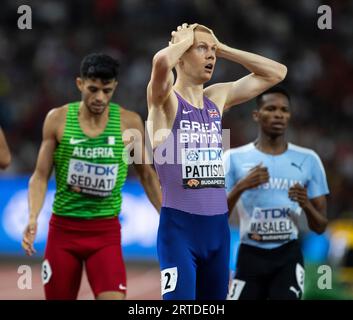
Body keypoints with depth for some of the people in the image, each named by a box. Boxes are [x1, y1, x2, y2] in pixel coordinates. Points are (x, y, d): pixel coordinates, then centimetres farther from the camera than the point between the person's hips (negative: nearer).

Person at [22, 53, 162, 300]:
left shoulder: (129, 123, -3)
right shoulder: (58, 119, -3)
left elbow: (146, 174, 11)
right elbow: (41, 176, 1)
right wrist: (33, 218, -14)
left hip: (106, 232, -1)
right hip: (63, 228, 1)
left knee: (113, 297, -16)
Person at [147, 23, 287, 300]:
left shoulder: (218, 98, 12)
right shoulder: (165, 100, -6)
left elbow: (276, 72, 16)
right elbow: (161, 62, -29)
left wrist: (222, 49, 9)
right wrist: (184, 40, -7)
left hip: (218, 225, 7)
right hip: (179, 224, -7)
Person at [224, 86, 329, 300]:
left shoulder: (308, 160, 5)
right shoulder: (235, 159, 2)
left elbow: (320, 227, 8)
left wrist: (306, 205, -14)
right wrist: (240, 188, -17)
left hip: (288, 257, 0)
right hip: (250, 256, 1)